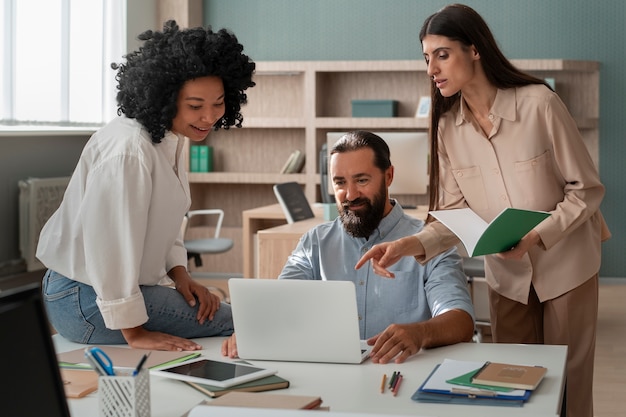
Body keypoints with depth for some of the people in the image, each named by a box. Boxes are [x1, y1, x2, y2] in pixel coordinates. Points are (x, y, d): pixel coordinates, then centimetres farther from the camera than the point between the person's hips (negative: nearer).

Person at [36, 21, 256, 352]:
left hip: (131, 285, 10)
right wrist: (134, 333, -21)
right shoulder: (129, 150, -25)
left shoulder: (173, 138, 6)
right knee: (240, 324, -13)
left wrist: (181, 276, 2)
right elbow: (110, 243, -26)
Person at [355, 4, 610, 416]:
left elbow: (587, 189, -13)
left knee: (568, 383, 6)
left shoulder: (538, 104, -19)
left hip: (565, 265, -3)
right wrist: (414, 243, -24)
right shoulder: (447, 127, -6)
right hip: (507, 274, 4)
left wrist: (537, 237, -25)